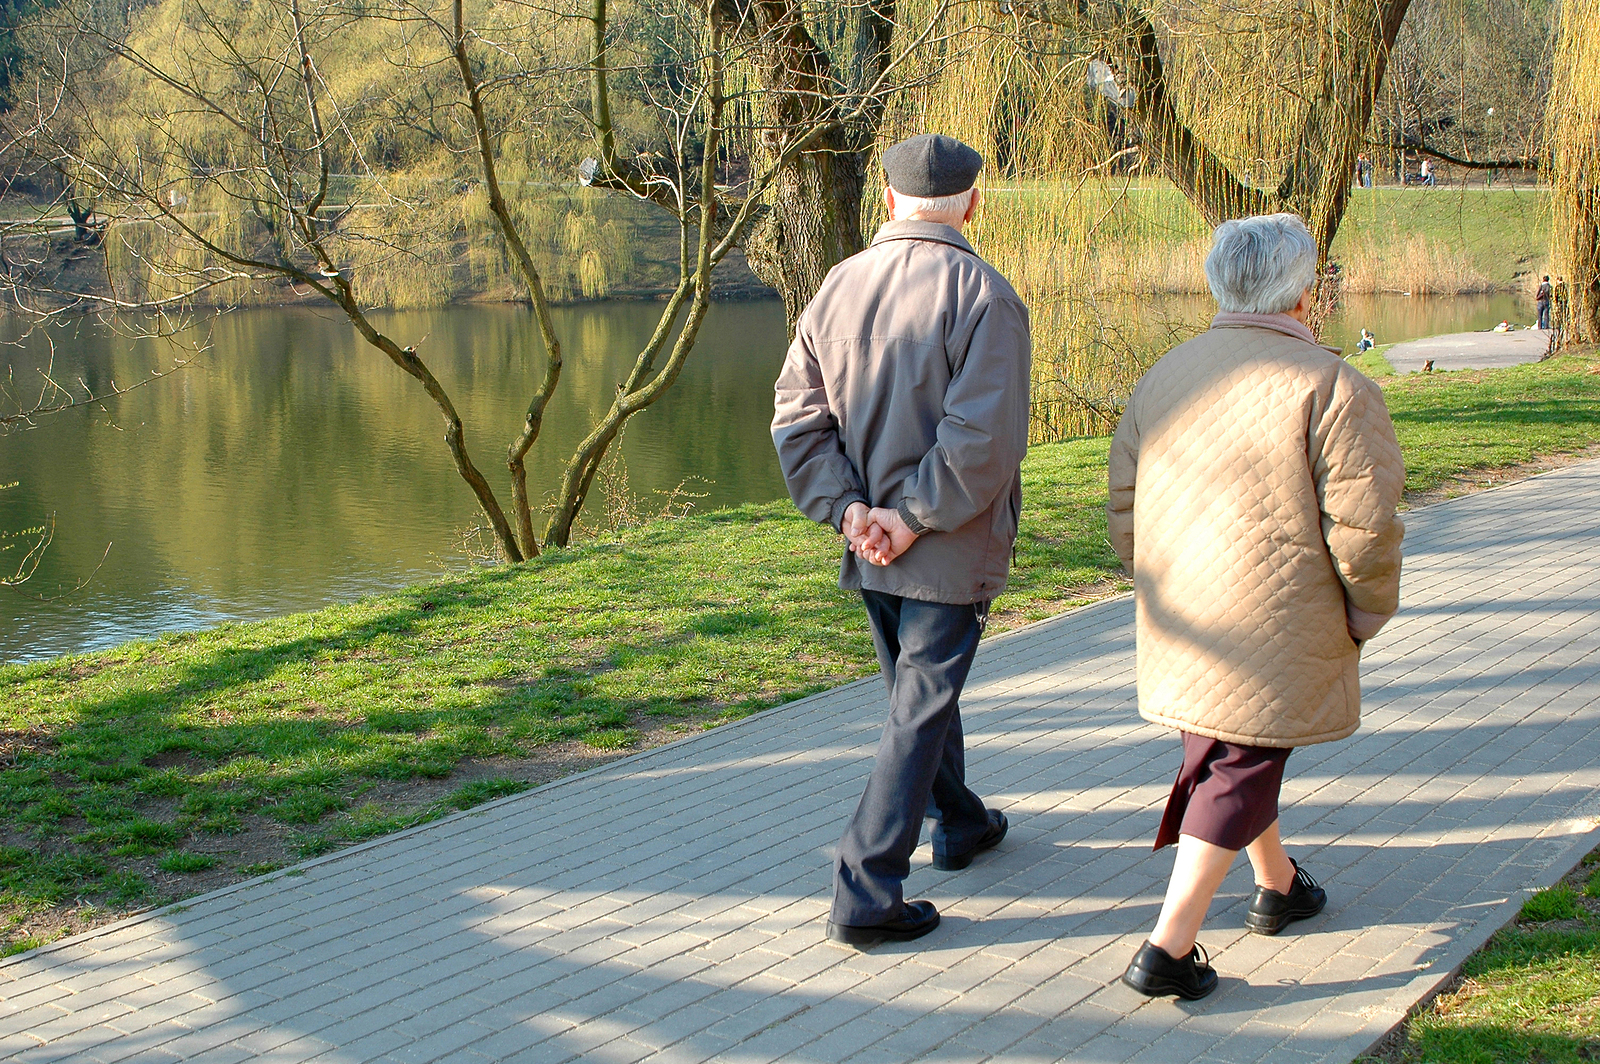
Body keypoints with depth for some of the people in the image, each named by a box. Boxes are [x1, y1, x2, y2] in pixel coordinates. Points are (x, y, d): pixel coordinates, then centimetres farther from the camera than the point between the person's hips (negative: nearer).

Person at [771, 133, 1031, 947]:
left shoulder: (839, 285, 2)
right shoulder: (982, 293, -15)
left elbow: (797, 416, -1)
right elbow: (982, 436, -24)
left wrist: (847, 508, -5)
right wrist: (914, 518, -15)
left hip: (871, 544, 6)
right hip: (949, 548, -6)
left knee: (920, 687, 24)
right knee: (918, 712, 0)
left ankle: (960, 822, 45)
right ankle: (865, 893, -2)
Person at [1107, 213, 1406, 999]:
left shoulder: (1165, 376, 6)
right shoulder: (1334, 388, -13)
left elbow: (1123, 508, 10)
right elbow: (1363, 528, -16)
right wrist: (1367, 612, 1)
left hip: (1182, 629, 6)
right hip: (1276, 634, -6)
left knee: (1223, 751, 24)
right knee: (1239, 769, 2)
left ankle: (1279, 886, 43)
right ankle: (1169, 947, -2)